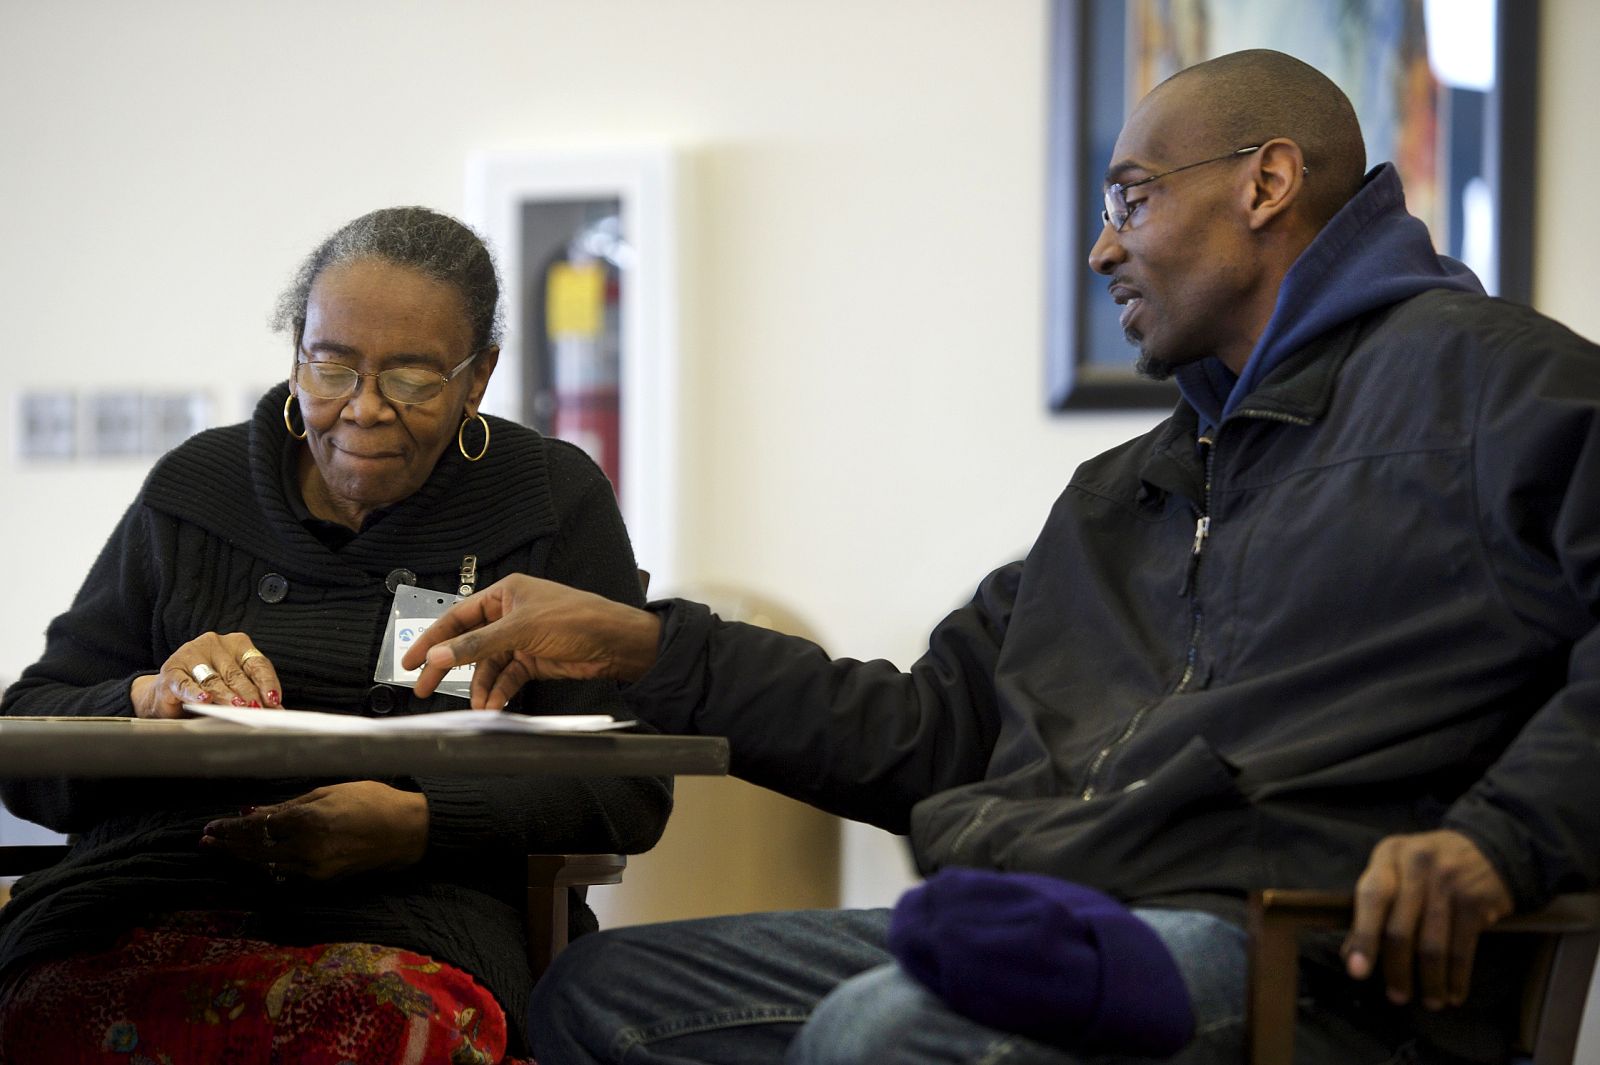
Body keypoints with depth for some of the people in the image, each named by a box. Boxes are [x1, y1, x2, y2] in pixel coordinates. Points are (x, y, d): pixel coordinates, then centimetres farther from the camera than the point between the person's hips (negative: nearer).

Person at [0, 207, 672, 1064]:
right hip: (149, 894, 2)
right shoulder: (195, 491, 18)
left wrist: (418, 827, -13)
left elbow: (629, 790, 3)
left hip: (410, 922, -1)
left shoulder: (554, 502, 12)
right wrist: (150, 700, -8)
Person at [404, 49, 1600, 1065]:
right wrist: (635, 645, 23)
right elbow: (929, 731, 29)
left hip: (1285, 952, -9)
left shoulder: (1476, 374, 4)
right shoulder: (1121, 496, 32)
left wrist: (1499, 838, -24)